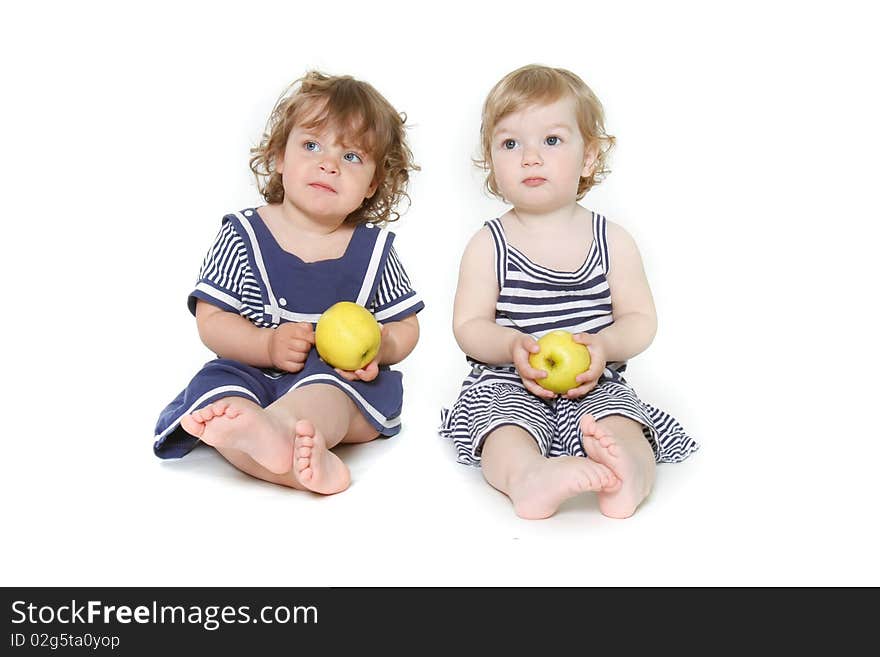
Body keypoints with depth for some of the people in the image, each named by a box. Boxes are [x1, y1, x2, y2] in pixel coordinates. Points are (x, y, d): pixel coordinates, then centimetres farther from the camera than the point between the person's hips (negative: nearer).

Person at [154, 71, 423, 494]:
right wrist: (267, 345, -19)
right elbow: (211, 321, 0)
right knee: (217, 388, -31)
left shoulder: (374, 249, 8)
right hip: (256, 375, 1)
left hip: (343, 383, 0)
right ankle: (307, 466, -56)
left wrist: (381, 345, -13)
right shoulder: (242, 237, 3)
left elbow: (407, 326, 11)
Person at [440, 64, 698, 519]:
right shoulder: (487, 246, 1)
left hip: (595, 385, 2)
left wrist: (603, 345, -18)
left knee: (619, 421, -29)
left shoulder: (613, 242, 4)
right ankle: (528, 477, -59)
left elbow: (641, 319, 4)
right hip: (510, 384, -1)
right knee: (506, 428, -32)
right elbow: (467, 326, 0)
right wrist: (512, 346, -21)